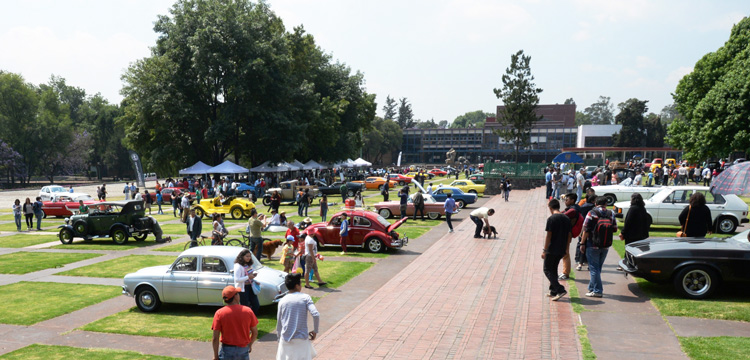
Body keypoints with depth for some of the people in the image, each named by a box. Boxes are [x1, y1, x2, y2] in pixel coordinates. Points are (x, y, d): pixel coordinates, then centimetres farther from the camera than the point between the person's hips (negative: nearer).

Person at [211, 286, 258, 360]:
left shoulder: (219, 313, -10)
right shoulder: (248, 311, -6)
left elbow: (215, 338, -10)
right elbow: (255, 332, 2)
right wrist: (250, 345, 20)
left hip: (227, 350, -2)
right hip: (243, 350, 2)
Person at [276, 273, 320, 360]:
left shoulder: (282, 301, 5)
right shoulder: (305, 297, -4)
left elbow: (279, 323, 10)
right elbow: (316, 315, -16)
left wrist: (279, 339, 21)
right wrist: (315, 331, -3)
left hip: (285, 339, 3)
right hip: (301, 338, -3)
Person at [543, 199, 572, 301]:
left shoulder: (551, 219, -14)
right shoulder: (566, 218, 7)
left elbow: (548, 236, -14)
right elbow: (569, 235, 11)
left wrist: (544, 250, -9)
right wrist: (566, 248, 22)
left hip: (552, 250, -7)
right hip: (561, 250, 7)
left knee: (547, 270, 2)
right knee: (554, 269, 20)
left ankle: (560, 290, -11)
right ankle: (553, 291, 24)